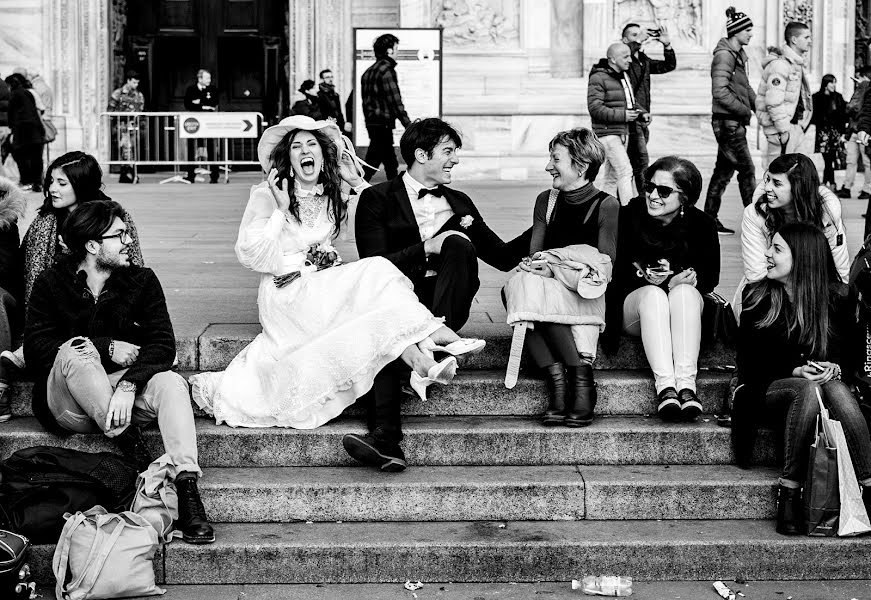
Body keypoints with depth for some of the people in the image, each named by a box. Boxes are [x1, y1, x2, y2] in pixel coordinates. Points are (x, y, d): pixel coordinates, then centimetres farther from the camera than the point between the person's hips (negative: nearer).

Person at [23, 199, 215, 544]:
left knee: (171, 383, -29)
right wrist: (106, 348, -13)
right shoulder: (52, 283, 3)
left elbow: (163, 344, -6)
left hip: (124, 391, 2)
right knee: (76, 351, -32)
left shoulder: (142, 281, 7)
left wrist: (129, 383, -25)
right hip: (68, 405, -1)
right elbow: (35, 348, -8)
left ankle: (186, 486, -43)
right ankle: (129, 444, -31)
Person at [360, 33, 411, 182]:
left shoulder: (369, 71, 15)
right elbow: (395, 101, -17)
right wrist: (409, 125, -14)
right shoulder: (387, 71, -13)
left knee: (391, 163, 15)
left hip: (372, 123, 10)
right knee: (371, 164, -6)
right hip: (383, 125, -10)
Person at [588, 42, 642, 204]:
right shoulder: (598, 78, -12)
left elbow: (629, 102, 30)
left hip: (623, 132, 9)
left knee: (612, 176, 12)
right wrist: (622, 115, -24)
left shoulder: (624, 76, 17)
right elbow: (595, 108, -20)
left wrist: (640, 112, 8)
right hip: (607, 133, -9)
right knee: (625, 171, -16)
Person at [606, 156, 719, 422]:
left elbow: (711, 277, 0)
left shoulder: (702, 225, -2)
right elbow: (615, 270, -4)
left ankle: (686, 383, -46)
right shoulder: (629, 215, -5)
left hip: (688, 303, 1)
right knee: (653, 294, -34)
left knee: (685, 293, -33)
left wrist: (681, 281, -20)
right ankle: (665, 386, -48)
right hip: (635, 304, -1)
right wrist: (644, 275, -22)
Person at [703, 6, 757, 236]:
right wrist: (744, 110, -16)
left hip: (734, 122, 10)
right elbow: (720, 91, -23)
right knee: (747, 170, -6)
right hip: (727, 121, -10)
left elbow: (746, 88, 22)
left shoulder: (739, 55, 15)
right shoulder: (724, 55, -15)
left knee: (724, 170, 12)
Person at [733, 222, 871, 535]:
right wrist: (796, 371, -15)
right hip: (769, 390, -1)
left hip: (824, 382, 1)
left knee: (835, 389, -35)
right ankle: (788, 495, -37)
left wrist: (836, 368, -13)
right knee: (810, 390, -35)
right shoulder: (757, 297, 2)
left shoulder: (838, 297, 5)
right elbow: (748, 364, 0)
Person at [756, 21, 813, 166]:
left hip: (794, 126, 10)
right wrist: (784, 131, -22)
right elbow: (774, 102, -22)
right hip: (782, 128, -10)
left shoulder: (797, 64, 16)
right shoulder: (780, 65, -16)